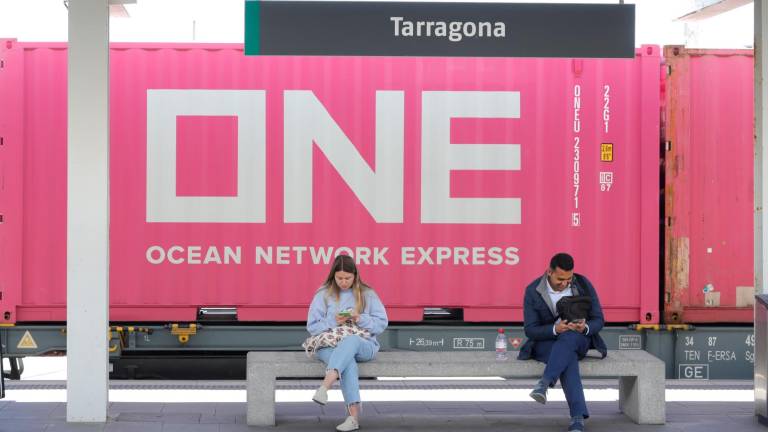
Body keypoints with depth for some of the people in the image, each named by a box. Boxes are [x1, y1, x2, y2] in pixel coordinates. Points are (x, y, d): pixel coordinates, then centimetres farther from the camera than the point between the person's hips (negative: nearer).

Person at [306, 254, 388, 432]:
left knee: (351, 340, -39)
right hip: (329, 346, 0)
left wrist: (360, 319, -12)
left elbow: (382, 323, 5)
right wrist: (333, 322, -11)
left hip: (363, 345, 0)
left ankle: (324, 388, -57)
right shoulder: (323, 295, 8)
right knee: (348, 361, -37)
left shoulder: (367, 294, 9)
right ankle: (354, 415, -46)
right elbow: (312, 327, 6)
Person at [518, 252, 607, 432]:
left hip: (578, 340, 2)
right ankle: (578, 417, -47)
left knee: (569, 337, -38)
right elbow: (530, 330, -11)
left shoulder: (584, 285, -7)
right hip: (546, 342, -1)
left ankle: (544, 384, -47)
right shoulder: (533, 291, -10)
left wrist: (585, 328, -30)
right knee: (568, 357, -37)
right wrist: (555, 329, -31)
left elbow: (598, 321, -5)